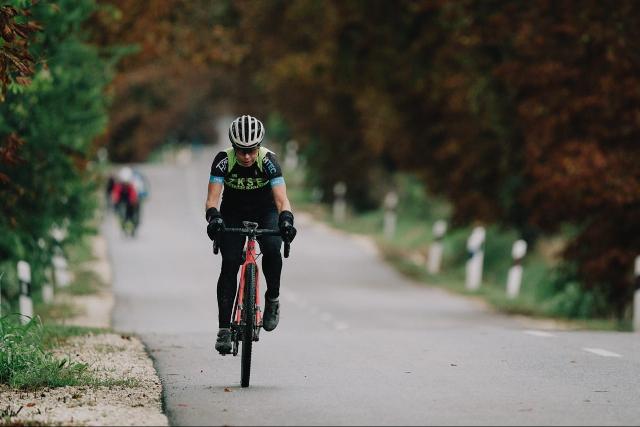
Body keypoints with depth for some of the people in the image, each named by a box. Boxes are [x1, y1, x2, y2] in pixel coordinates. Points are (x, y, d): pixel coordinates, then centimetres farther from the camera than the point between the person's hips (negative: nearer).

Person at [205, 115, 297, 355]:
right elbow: (212, 197, -31)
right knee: (229, 264, -15)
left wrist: (286, 218, -56)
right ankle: (224, 329, -12)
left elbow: (281, 198, -36)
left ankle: (272, 299, -5)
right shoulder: (223, 161, -25)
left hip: (265, 212, 0)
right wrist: (213, 217, -52)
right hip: (233, 213, 1)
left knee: (272, 249, -29)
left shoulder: (268, 161, -27)